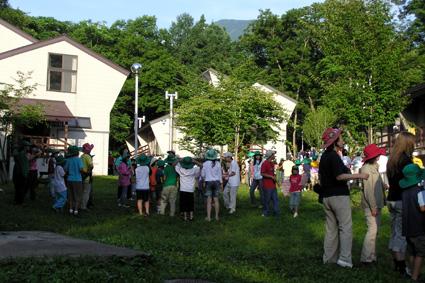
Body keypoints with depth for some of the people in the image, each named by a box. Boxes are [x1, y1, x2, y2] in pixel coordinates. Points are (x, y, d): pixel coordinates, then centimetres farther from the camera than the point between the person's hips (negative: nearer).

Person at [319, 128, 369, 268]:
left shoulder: (324, 156, 14)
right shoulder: (334, 155, -15)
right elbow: (339, 176, -21)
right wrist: (359, 175, -16)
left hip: (326, 196, 9)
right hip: (339, 195, -9)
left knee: (331, 228, 13)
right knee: (346, 227, -4)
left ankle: (329, 257, 15)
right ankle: (344, 258, -7)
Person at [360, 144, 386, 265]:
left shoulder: (374, 167, 14)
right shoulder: (366, 169, -15)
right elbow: (368, 190, -19)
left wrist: (379, 204, 12)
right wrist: (373, 207, -19)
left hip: (376, 204, 10)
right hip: (371, 205, -10)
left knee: (375, 230, 13)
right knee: (372, 230, -10)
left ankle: (372, 256, 21)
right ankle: (366, 258, -6)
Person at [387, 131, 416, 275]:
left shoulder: (392, 159, 11)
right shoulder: (405, 159, -15)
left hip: (391, 199, 8)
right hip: (402, 200, -8)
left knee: (395, 234, 14)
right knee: (402, 235, -3)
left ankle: (396, 264, 22)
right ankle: (402, 267, 1)